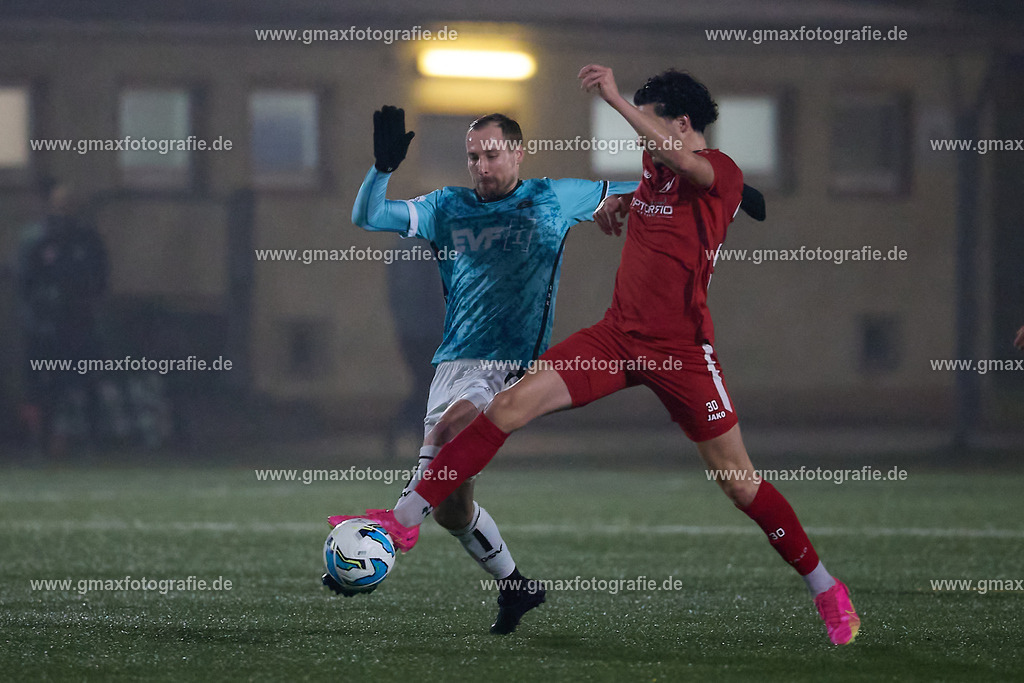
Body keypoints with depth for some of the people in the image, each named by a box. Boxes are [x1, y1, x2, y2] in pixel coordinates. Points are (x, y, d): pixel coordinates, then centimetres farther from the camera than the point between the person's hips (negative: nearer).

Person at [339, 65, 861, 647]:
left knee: (739, 480, -3)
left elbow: (681, 162, -36)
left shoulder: (722, 173, -11)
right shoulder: (655, 167, 12)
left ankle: (825, 588, 15)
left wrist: (616, 98, -37)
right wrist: (624, 200, 22)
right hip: (619, 336, 6)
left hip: (681, 348, -6)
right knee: (510, 407, -9)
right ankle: (405, 519, -7)